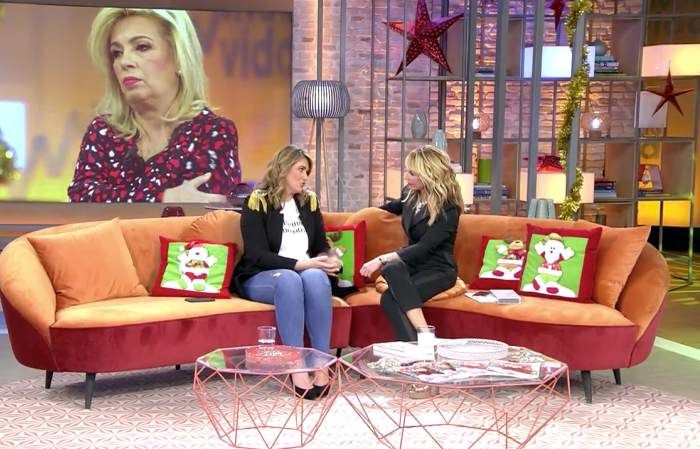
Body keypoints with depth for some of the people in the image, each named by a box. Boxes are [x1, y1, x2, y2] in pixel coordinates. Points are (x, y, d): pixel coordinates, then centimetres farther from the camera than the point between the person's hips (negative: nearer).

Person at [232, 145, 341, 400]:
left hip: (306, 273, 4)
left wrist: (327, 260, -7)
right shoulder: (257, 202, -3)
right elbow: (257, 255, -12)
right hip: (260, 278, -3)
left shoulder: (309, 201, 15)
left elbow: (321, 245, 18)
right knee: (289, 279, -38)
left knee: (316, 277, -33)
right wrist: (300, 264, -21)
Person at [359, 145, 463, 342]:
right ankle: (420, 341, -43)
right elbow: (395, 206, 31)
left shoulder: (448, 209, -15)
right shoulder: (410, 194, 6)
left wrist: (381, 259, -30)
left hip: (438, 269, -6)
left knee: (389, 299, -31)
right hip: (412, 262, 6)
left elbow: (424, 247, -24)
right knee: (392, 268, -33)